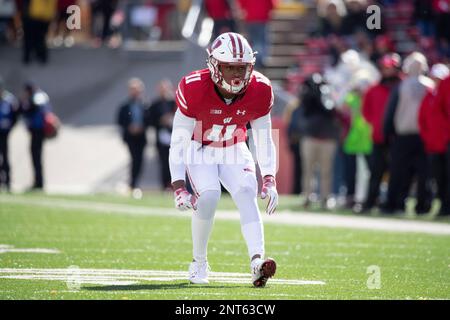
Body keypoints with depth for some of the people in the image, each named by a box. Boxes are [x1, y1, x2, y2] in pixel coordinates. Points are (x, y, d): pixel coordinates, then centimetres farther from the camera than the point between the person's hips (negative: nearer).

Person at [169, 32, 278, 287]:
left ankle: (257, 262, -36)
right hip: (199, 149, -3)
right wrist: (179, 188, -28)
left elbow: (264, 141, -7)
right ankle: (199, 263, -8)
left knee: (247, 194, -22)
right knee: (209, 195, -26)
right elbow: (179, 141, -22)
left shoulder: (260, 91, -20)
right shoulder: (194, 90, -29)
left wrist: (269, 180, -18)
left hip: (234, 149, 3)